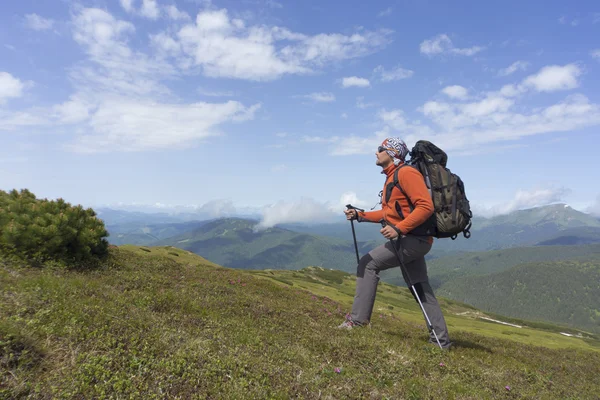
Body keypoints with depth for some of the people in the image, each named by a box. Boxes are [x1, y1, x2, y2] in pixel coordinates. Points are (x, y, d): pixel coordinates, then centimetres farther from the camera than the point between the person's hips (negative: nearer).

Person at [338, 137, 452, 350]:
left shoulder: (406, 173, -12)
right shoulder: (391, 178, 19)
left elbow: (425, 206, -21)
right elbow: (389, 213, 22)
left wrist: (399, 229, -27)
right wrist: (360, 215, 11)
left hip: (414, 239, -10)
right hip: (412, 240, 10)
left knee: (368, 264, -7)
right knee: (421, 289, 12)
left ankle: (358, 318, -1)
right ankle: (441, 339, 20)